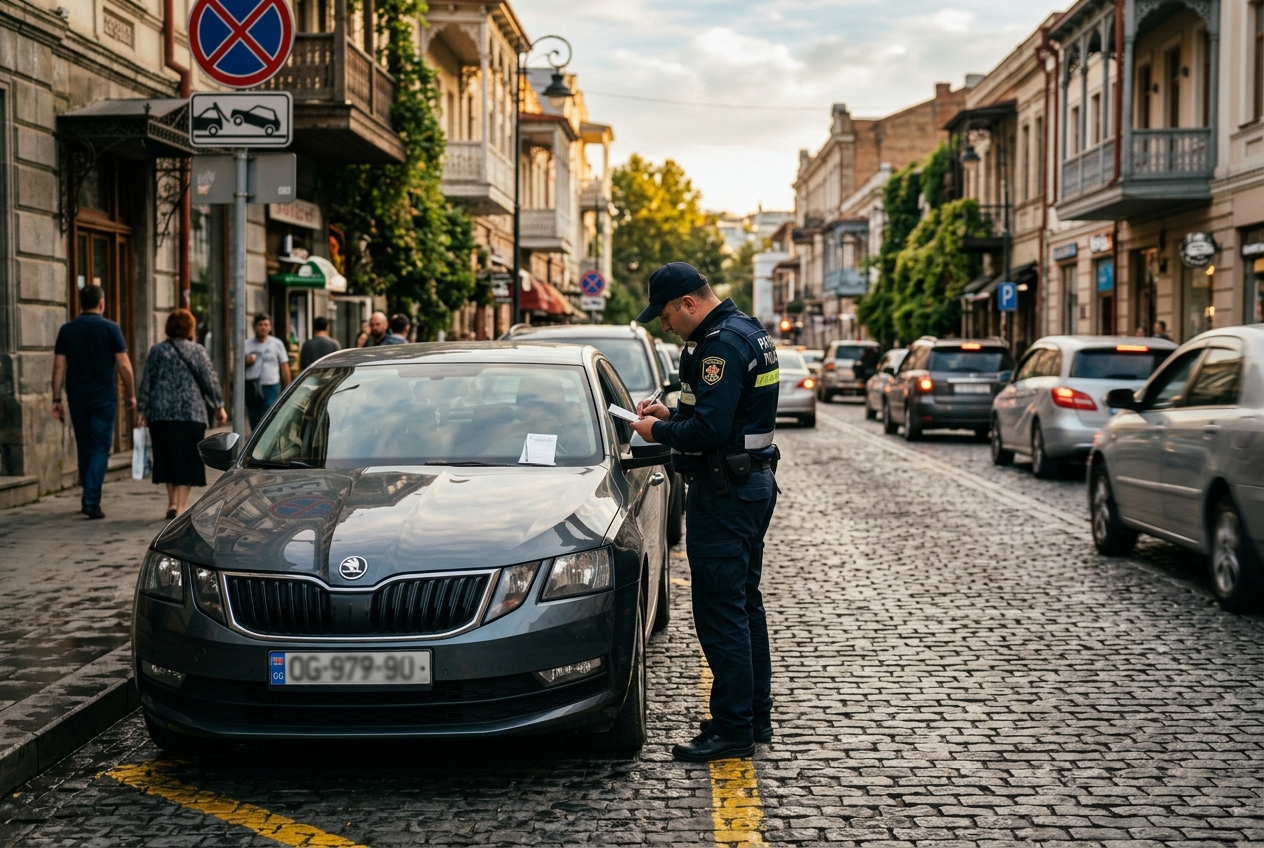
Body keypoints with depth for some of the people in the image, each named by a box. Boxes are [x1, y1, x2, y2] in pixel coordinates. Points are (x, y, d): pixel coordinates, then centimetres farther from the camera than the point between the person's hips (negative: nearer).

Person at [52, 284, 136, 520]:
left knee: (84, 448, 15)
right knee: (100, 449, -2)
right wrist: (131, 394, 5)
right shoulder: (110, 328, -4)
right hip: (104, 398, -3)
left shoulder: (67, 330, 4)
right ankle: (91, 500, -13)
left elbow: (59, 366, 1)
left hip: (77, 398, 3)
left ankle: (89, 498, 23)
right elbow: (124, 365, -6)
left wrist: (57, 399, 3)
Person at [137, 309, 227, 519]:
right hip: (190, 413, -2)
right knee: (186, 460, 1)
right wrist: (219, 407, 8)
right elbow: (210, 381, -1)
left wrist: (142, 410, 11)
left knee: (168, 459, 13)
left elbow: (146, 382, 5)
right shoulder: (197, 351, 0)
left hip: (161, 414, 2)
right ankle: (181, 506, -3)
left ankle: (172, 503, 16)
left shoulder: (156, 351, 6)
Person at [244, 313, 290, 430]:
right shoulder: (246, 344, 8)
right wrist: (246, 362, -10)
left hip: (271, 388, -2)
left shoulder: (277, 344, 6)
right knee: (254, 423, 6)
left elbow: (284, 368, 7)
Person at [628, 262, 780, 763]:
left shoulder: (721, 345, -19)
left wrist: (659, 432, -10)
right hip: (753, 482, 11)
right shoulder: (747, 332, 14)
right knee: (744, 605, 16)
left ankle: (732, 729, -1)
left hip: (724, 493, -11)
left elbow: (709, 430, -26)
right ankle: (755, 717, 24)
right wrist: (670, 413, 12)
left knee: (721, 613, -6)